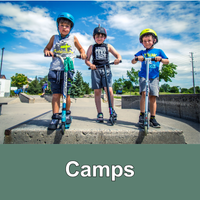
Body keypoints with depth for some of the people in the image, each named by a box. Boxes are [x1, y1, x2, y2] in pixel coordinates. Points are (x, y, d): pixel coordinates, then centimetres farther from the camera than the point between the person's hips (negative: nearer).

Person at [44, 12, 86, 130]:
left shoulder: (73, 38, 14)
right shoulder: (54, 38, 18)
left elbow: (80, 48, 24)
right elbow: (47, 48, 26)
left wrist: (83, 53, 1)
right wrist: (47, 51, 2)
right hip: (55, 69, 2)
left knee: (66, 94, -4)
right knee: (56, 94, -5)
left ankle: (67, 113, 17)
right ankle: (55, 117, 0)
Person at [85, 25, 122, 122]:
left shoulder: (108, 46, 18)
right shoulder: (92, 47, 17)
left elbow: (117, 54, 10)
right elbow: (87, 59, 9)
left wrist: (118, 59, -14)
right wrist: (90, 65, -13)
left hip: (106, 69, 0)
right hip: (96, 70, 1)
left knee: (109, 90, -17)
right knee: (97, 92, -3)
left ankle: (112, 110, -2)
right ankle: (99, 114, 3)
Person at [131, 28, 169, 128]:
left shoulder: (158, 51, 15)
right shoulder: (142, 52, 15)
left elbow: (167, 61, 7)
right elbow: (133, 62, 4)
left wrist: (160, 59, -14)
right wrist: (137, 58, -17)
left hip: (154, 77, 1)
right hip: (143, 76, 0)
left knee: (153, 97, -5)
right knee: (144, 93, -20)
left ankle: (152, 118, 3)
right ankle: (142, 115, -11)